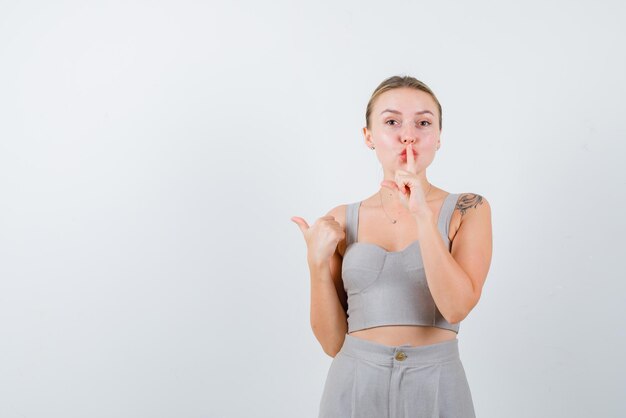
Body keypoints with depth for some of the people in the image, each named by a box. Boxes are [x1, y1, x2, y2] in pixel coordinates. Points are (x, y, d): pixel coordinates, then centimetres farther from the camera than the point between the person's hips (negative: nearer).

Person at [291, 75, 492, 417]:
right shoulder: (340, 221, 3)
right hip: (355, 387, 1)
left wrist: (422, 214, -20)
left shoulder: (467, 210, -1)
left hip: (435, 387, -1)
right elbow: (333, 342, 2)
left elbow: (456, 307, -16)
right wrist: (318, 262, -10)